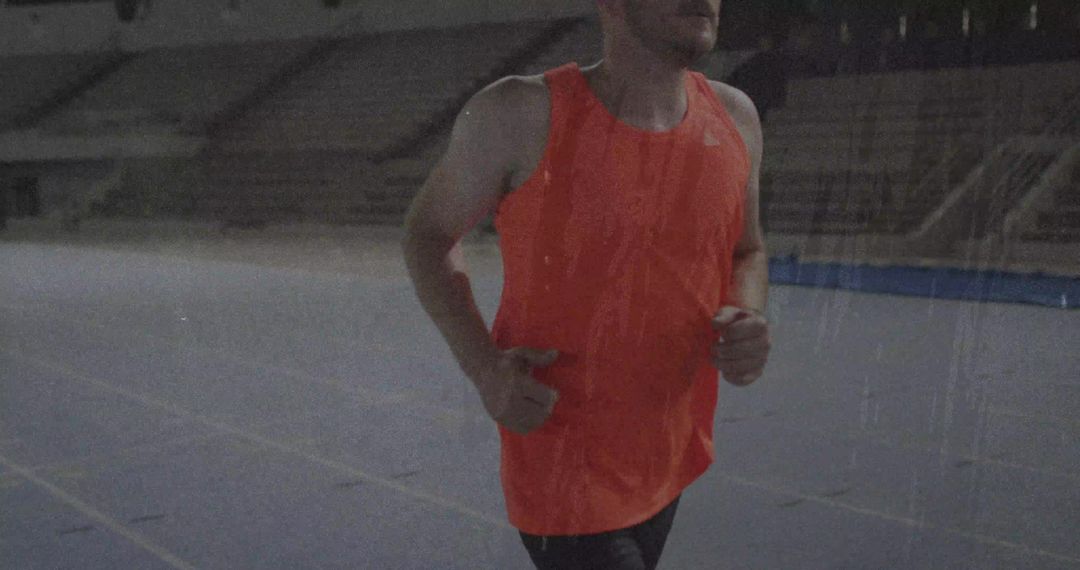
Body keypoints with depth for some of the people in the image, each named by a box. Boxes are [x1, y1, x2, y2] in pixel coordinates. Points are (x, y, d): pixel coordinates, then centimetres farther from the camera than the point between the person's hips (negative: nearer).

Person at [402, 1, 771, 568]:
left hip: (670, 459, 6)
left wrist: (747, 321, -9)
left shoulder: (733, 118, -1)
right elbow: (427, 231, -2)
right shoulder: (520, 115, -15)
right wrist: (483, 367, -17)